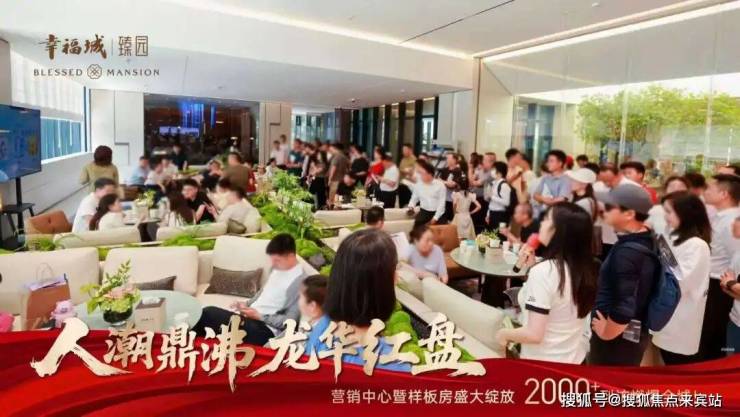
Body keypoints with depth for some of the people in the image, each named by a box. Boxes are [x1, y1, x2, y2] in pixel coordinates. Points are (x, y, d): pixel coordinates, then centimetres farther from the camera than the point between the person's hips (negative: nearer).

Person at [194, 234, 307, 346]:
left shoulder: (299, 280, -18)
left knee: (208, 314, -19)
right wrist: (247, 304, 6)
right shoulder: (278, 268, 9)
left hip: (265, 329, -8)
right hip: (251, 316, 9)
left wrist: (259, 316, -18)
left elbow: (290, 321, -18)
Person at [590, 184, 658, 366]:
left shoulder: (626, 252, -27)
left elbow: (624, 307, -33)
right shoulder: (647, 242, 3)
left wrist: (606, 333, -16)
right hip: (635, 333, 9)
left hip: (618, 337, -9)